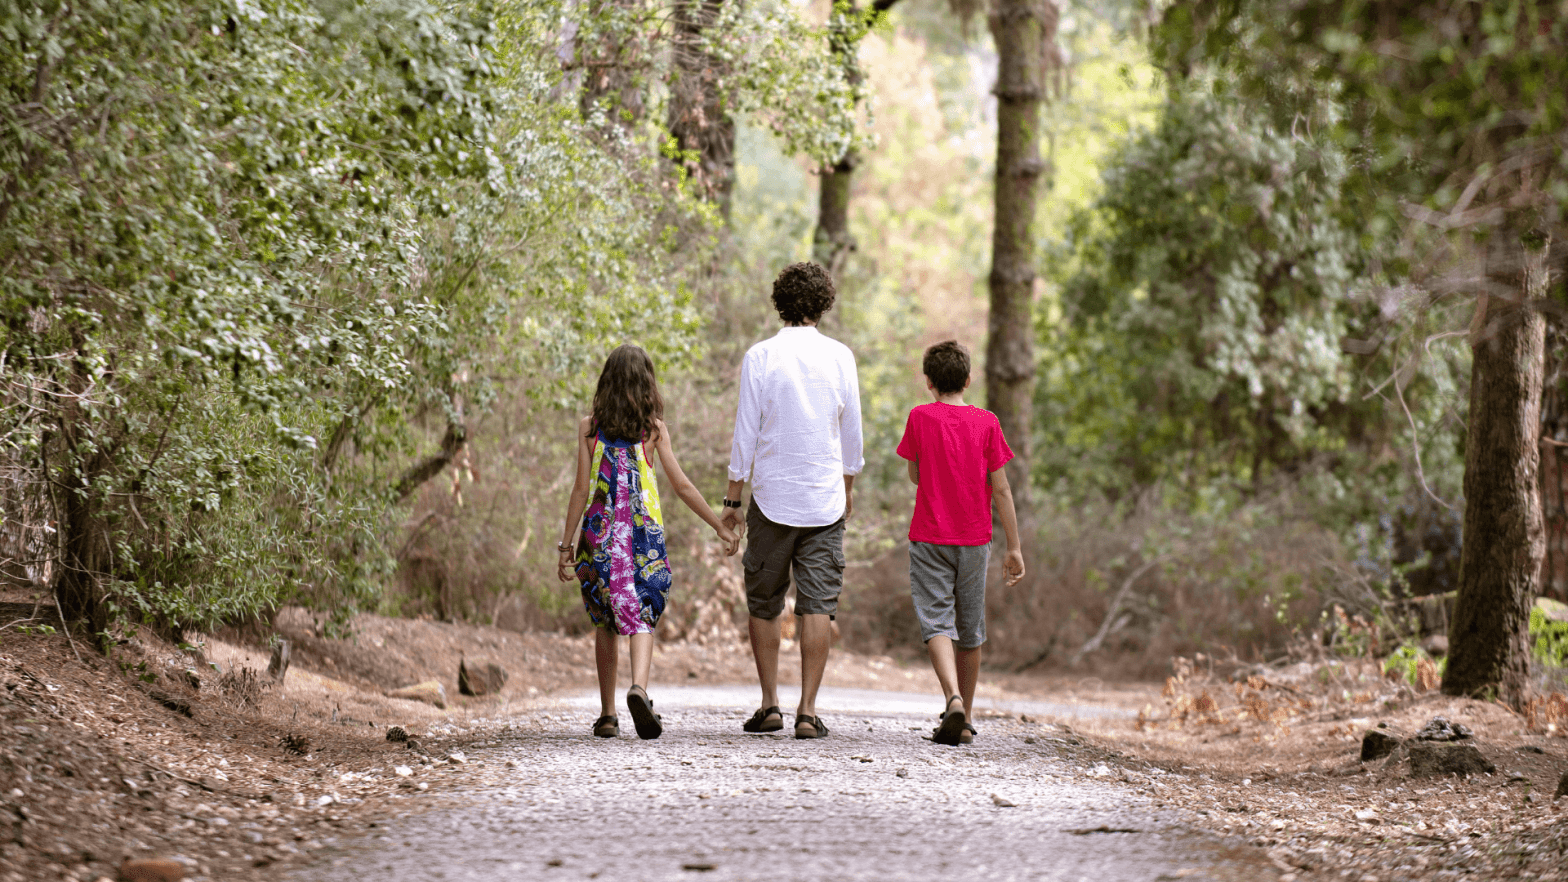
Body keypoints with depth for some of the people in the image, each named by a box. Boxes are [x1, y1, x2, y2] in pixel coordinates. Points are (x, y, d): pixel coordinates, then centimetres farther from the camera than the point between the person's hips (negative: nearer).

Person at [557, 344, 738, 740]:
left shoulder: (589, 426, 2)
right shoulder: (654, 427, 1)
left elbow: (582, 488, -1)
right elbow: (682, 485, 0)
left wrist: (567, 544, 4)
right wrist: (721, 526, 7)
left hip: (600, 529, 1)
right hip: (643, 529, -1)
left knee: (604, 621, 11)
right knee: (641, 616, 1)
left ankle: (608, 714, 10)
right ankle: (638, 688, -26)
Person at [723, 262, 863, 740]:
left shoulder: (760, 356, -5)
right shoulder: (840, 356, 0)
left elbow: (746, 434, -4)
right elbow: (852, 431, 8)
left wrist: (733, 499, 3)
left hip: (773, 498, -1)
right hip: (825, 501, 1)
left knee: (763, 604, 11)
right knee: (818, 605, 1)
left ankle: (769, 705, 11)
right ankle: (808, 709, -5)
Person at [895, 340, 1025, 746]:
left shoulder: (920, 418, -4)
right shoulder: (986, 422, -2)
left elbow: (915, 475, 9)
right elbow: (1001, 489, -2)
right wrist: (1015, 548, 2)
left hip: (930, 538, -2)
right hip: (974, 541, 2)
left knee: (936, 624, -7)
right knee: (970, 632, 13)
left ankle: (954, 698, -31)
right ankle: (965, 719, 22)